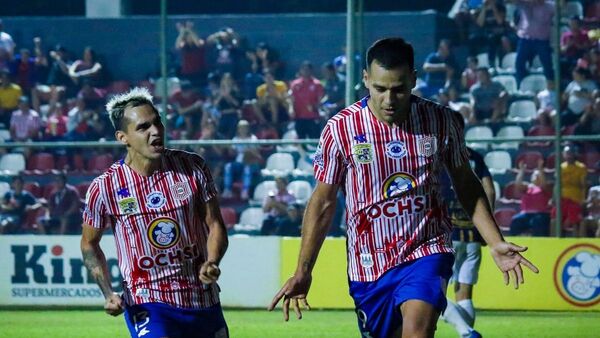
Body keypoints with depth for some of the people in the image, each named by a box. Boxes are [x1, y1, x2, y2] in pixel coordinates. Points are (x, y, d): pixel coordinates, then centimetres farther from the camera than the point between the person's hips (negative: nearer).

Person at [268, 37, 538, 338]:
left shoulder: (441, 121, -3)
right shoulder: (340, 129, -6)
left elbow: (467, 186, 11)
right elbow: (323, 203, 3)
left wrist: (495, 243, 3)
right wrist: (303, 271, 0)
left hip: (427, 252, -1)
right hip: (368, 264, 1)